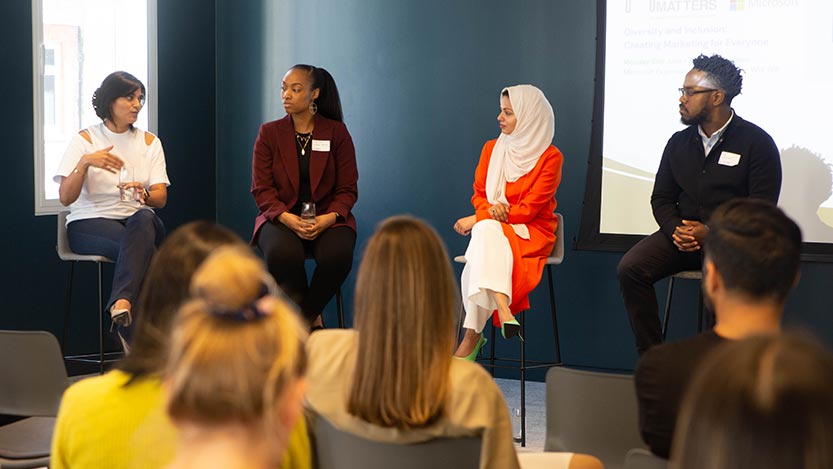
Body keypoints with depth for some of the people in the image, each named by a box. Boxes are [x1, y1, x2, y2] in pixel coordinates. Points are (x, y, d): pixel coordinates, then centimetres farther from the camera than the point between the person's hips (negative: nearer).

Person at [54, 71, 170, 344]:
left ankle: (121, 304, -55)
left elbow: (161, 198, 5)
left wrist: (144, 193, -20)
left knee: (144, 219, -37)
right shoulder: (85, 140, 4)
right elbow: (65, 197, -6)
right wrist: (85, 163, -23)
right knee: (143, 247, -36)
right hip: (90, 223, -3)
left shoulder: (149, 142, 14)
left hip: (140, 221, 3)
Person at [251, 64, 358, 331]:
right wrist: (289, 219, -19)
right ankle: (313, 319, -10)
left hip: (327, 217, 0)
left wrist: (329, 218, -18)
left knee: (338, 254, -34)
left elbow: (348, 188, 2)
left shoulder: (337, 132, 6)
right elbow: (262, 189, 0)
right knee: (281, 253, -35)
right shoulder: (269, 133, 7)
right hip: (281, 216, 0)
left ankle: (305, 316, -7)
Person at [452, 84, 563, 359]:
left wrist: (478, 219, -15)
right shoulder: (492, 149, 11)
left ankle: (472, 336, -39)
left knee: (486, 232, -35)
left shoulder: (550, 157, -5)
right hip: (492, 228, 4)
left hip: (531, 233, -4)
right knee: (486, 232, -34)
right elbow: (478, 195, 12)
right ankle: (503, 312, -52)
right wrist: (490, 209, -14)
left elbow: (529, 208, -11)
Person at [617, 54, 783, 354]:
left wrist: (710, 233, -19)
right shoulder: (679, 142, 14)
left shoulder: (757, 143, -2)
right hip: (682, 235, 5)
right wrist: (676, 230, -8)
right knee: (630, 268, -20)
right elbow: (661, 198, 15)